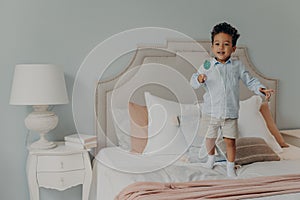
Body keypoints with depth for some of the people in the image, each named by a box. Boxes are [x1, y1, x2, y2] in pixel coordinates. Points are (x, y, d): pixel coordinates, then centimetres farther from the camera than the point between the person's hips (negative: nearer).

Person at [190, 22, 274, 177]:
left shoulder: (237, 66, 0)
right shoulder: (207, 65, -3)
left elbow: (250, 81, 7)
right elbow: (194, 82, -2)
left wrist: (261, 89, -9)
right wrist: (199, 79, -24)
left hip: (230, 113, 0)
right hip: (210, 112, 0)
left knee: (230, 141, 3)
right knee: (209, 138, 15)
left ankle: (230, 167, 23)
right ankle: (211, 157, 44)